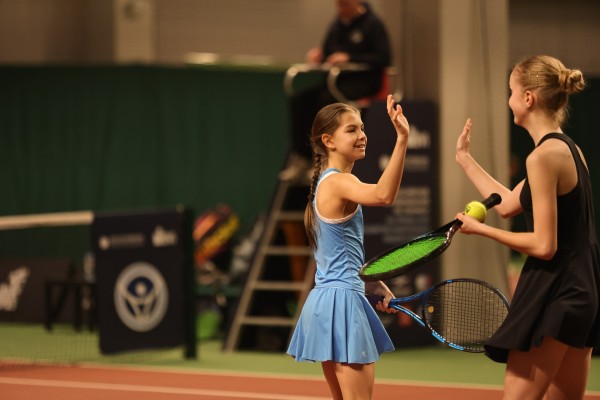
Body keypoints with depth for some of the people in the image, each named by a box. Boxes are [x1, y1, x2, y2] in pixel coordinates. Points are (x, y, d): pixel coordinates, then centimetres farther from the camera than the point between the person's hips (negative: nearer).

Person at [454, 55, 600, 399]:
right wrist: (466, 160, 32)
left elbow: (544, 245, -19)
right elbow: (508, 204, 24)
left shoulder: (544, 156, -17)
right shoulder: (570, 149, 12)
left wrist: (480, 229, -9)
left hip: (552, 296, -10)